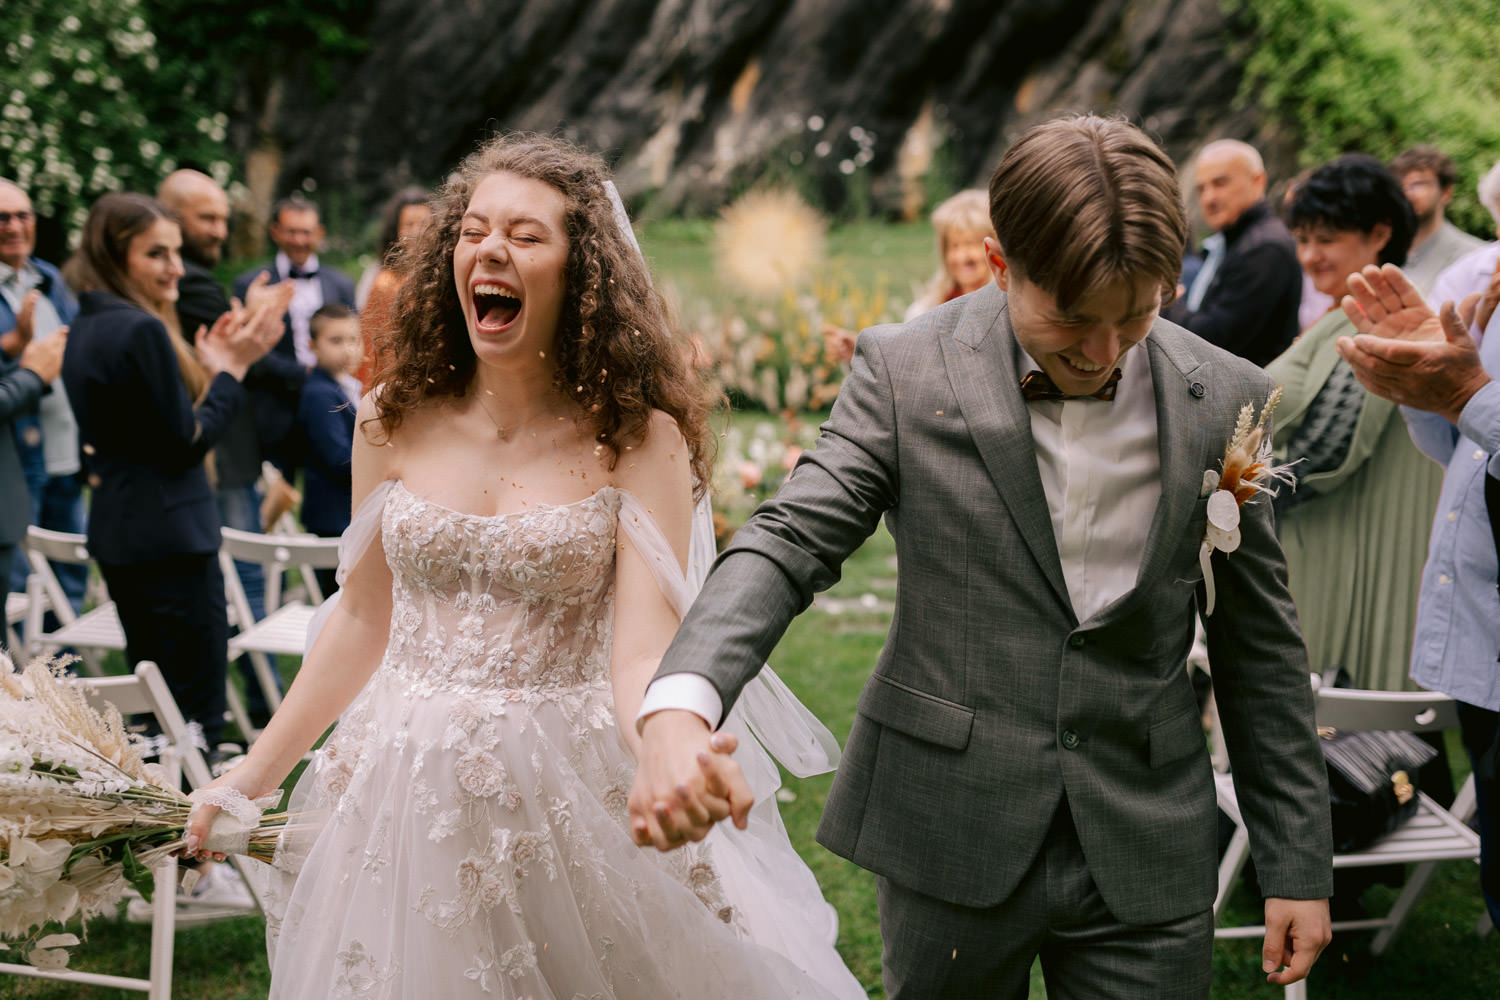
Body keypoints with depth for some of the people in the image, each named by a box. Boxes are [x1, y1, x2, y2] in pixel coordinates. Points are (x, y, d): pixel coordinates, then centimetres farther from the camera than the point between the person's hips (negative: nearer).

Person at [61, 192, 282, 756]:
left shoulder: (86, 328, 12)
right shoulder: (142, 330, -17)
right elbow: (186, 444, -15)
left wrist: (206, 363, 11)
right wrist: (230, 369, -6)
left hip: (115, 534, 10)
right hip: (170, 535, -10)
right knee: (197, 714, -3)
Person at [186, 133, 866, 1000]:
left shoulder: (639, 438, -11)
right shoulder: (395, 422, 0)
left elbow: (643, 655, -18)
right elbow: (363, 618, 10)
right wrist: (253, 775, 13)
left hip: (570, 796, -3)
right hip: (408, 791, 3)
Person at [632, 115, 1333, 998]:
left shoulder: (1227, 400, -1)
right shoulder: (906, 371, -7)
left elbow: (1260, 645, 5)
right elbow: (789, 543, -12)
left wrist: (1298, 863, 7)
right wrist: (678, 707, -31)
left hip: (1147, 855, 1)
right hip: (951, 836, -1)